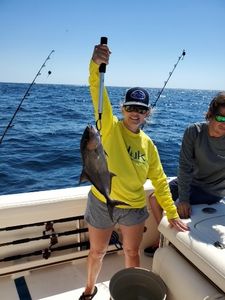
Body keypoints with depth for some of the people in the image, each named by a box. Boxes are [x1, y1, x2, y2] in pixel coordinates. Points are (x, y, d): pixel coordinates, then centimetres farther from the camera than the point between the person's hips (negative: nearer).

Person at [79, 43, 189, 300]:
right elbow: (98, 93, -29)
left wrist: (172, 214, 2)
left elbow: (159, 180, 2)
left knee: (132, 253, 18)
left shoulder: (148, 144, -4)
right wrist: (96, 64, -47)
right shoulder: (110, 128, -13)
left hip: (134, 208, 2)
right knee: (97, 252, 18)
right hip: (101, 204, -2)